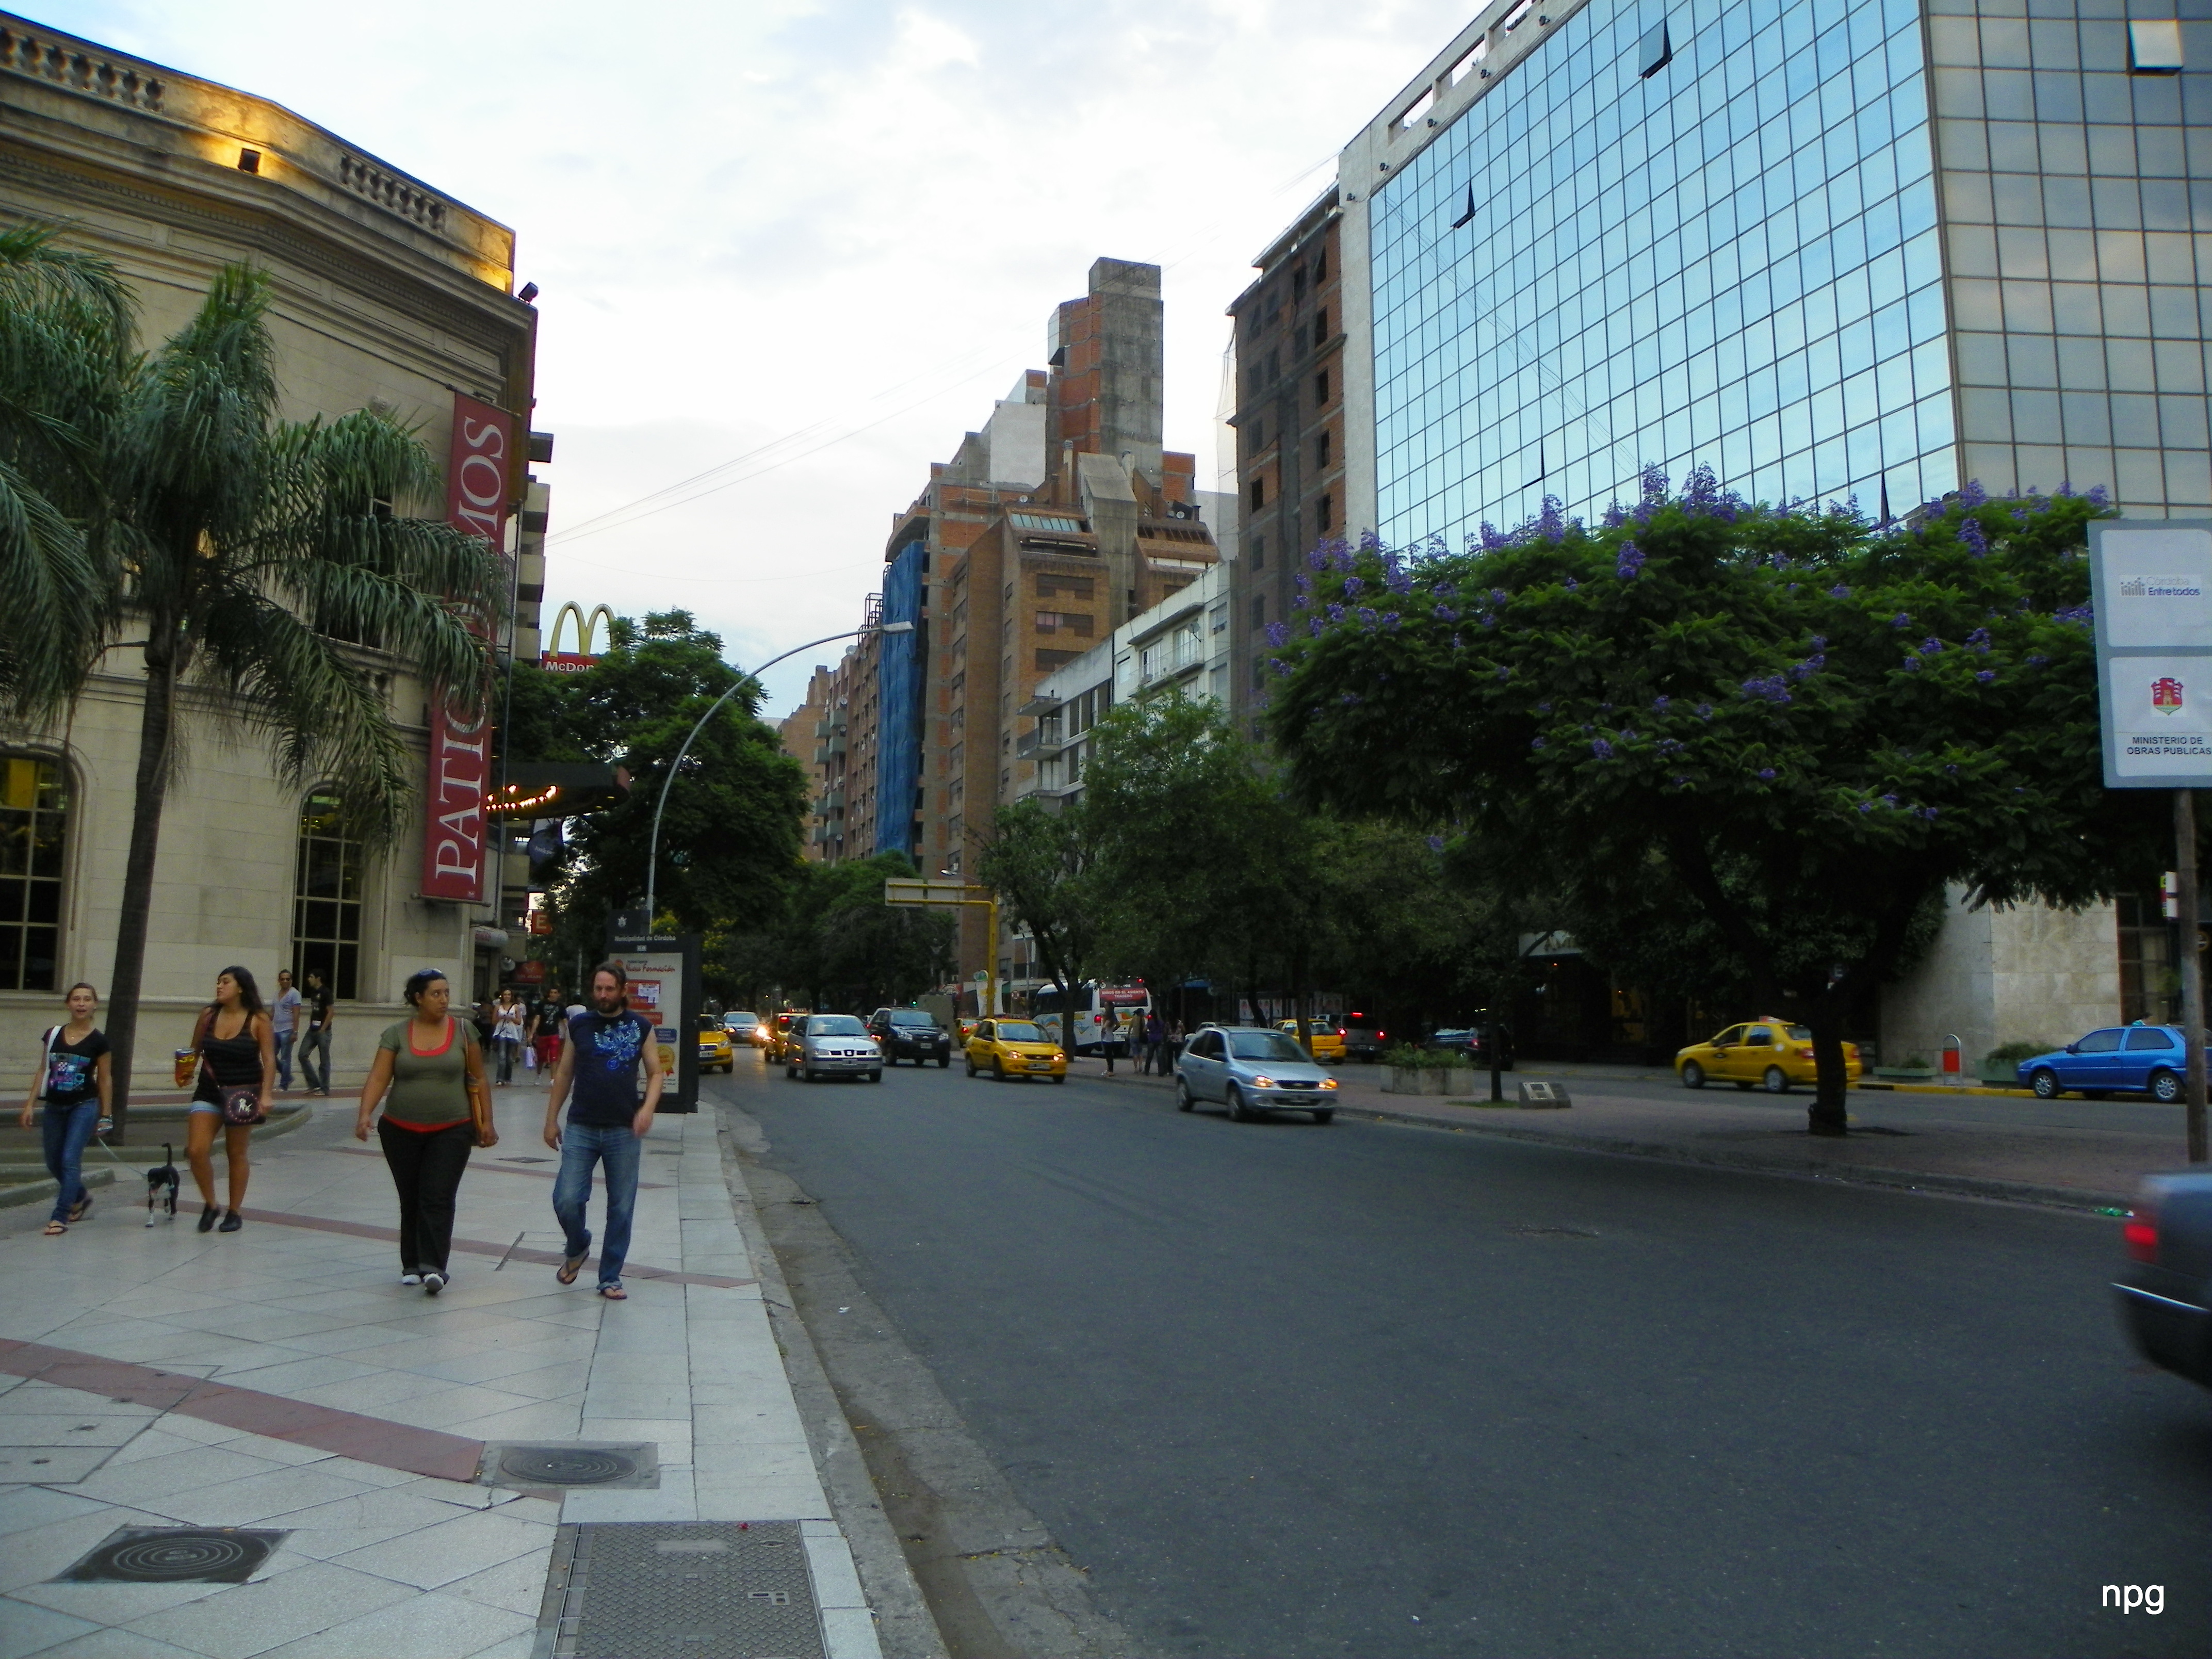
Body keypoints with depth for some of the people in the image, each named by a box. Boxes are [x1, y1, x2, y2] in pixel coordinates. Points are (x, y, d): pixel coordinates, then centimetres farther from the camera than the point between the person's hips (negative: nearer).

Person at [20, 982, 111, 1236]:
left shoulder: (98, 1040, -6)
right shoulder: (54, 1034, 3)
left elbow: (104, 1079, 0)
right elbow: (43, 1071, 9)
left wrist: (105, 1114, 3)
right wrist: (30, 1104, 6)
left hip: (84, 1106, -4)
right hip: (55, 1107, 4)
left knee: (70, 1160, -12)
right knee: (54, 1164, 13)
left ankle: (60, 1217, -6)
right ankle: (81, 1198, 37)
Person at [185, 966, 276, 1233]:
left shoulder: (258, 1020, -8)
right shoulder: (209, 1015, 1)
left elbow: (269, 1061, -10)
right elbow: (195, 1051, 11)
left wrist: (265, 1095, -19)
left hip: (243, 1093, -3)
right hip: (208, 1092, 3)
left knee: (237, 1154, 7)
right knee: (196, 1150, -9)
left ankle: (235, 1213, 21)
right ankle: (209, 1205, 12)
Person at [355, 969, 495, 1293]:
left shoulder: (463, 1031, 1)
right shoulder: (396, 1035, 1)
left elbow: (477, 1079, 5)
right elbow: (378, 1077, -6)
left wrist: (486, 1121, 3)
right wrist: (365, 1113, -21)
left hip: (451, 1131, -1)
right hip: (401, 1131, 1)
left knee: (438, 1199, -12)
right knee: (411, 1201, 9)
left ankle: (433, 1267, -16)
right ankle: (412, 1265, 19)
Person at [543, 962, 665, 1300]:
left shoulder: (641, 1028, 3)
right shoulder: (579, 1025, 6)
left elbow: (655, 1073, 4)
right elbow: (564, 1074, 11)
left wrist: (648, 1108, -14)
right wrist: (551, 1120, 9)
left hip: (624, 1131, 0)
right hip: (581, 1128, 1)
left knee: (621, 1209, 3)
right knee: (567, 1200, -9)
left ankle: (611, 1277, 16)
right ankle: (577, 1247, 21)